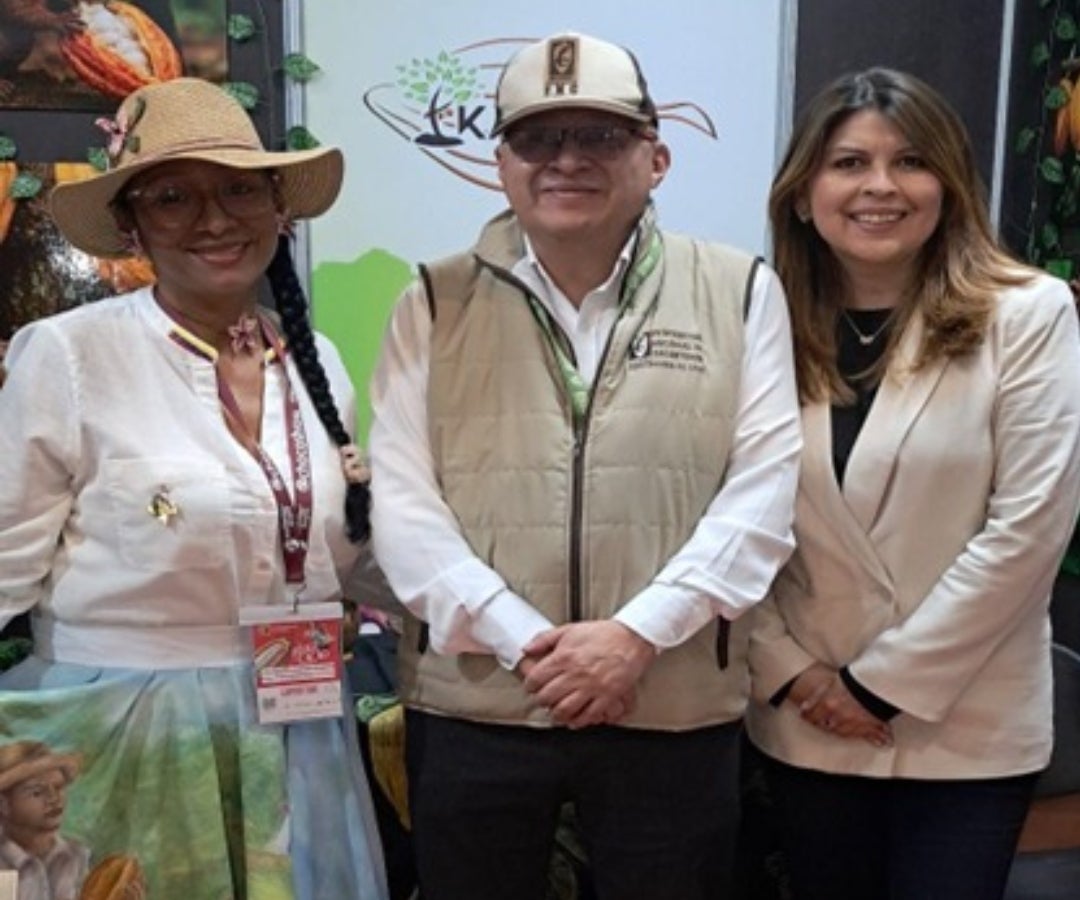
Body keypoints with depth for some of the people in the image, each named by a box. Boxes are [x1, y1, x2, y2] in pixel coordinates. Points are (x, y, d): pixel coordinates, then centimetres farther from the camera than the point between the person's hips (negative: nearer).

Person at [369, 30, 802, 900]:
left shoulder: (740, 291, 3)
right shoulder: (435, 303, 4)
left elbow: (763, 490, -4)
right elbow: (401, 500, -2)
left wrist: (637, 633, -14)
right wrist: (521, 640, -13)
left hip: (675, 712, 0)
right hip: (472, 706, 1)